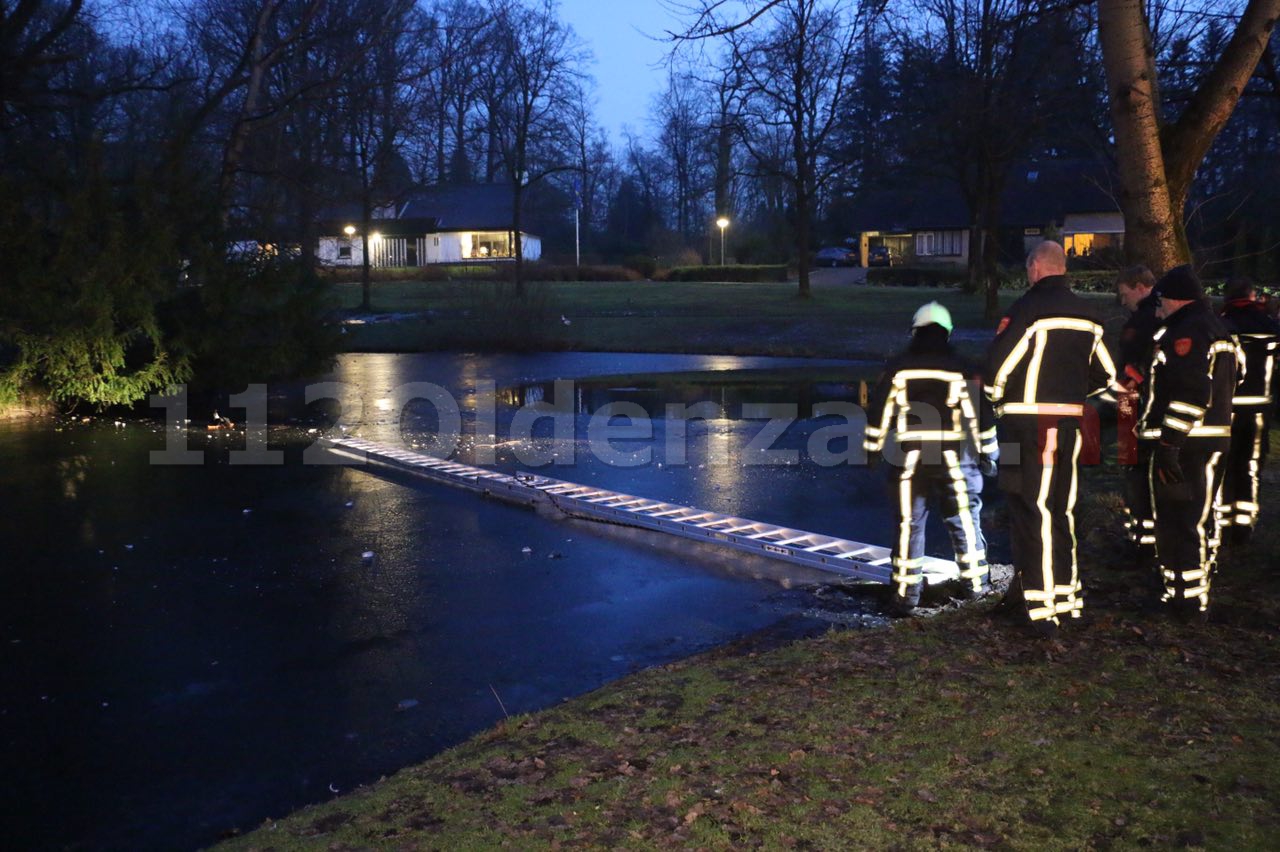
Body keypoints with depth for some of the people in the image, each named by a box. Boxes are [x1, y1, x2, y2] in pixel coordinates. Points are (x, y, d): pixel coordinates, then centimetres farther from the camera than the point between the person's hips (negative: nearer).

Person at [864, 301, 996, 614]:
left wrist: (872, 449, 11)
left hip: (909, 457, 0)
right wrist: (988, 452, 13)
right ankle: (975, 583, 24)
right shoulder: (960, 369, 0)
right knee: (964, 520, 14)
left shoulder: (897, 368, 0)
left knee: (908, 523, 5)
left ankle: (906, 593, 8)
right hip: (953, 458, 0)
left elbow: (879, 411, 2)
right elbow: (978, 414, 3)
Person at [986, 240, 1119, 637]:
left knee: (1030, 512, -3)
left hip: (1028, 425, -6)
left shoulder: (1028, 308, -11)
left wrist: (997, 397, 5)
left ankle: (1042, 608, -4)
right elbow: (1105, 376, 16)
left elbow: (999, 363, -14)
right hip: (1070, 423, 7)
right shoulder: (1089, 316, 11)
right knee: (1062, 512, 15)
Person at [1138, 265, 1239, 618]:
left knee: (1178, 519, -4)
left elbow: (1190, 393, -25)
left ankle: (1185, 596, 0)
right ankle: (1196, 585, 33)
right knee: (1200, 516, 20)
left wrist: (1169, 442, -24)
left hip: (1185, 443, -10)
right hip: (1214, 439, 11)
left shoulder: (1187, 331, -16)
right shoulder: (1216, 328, 17)